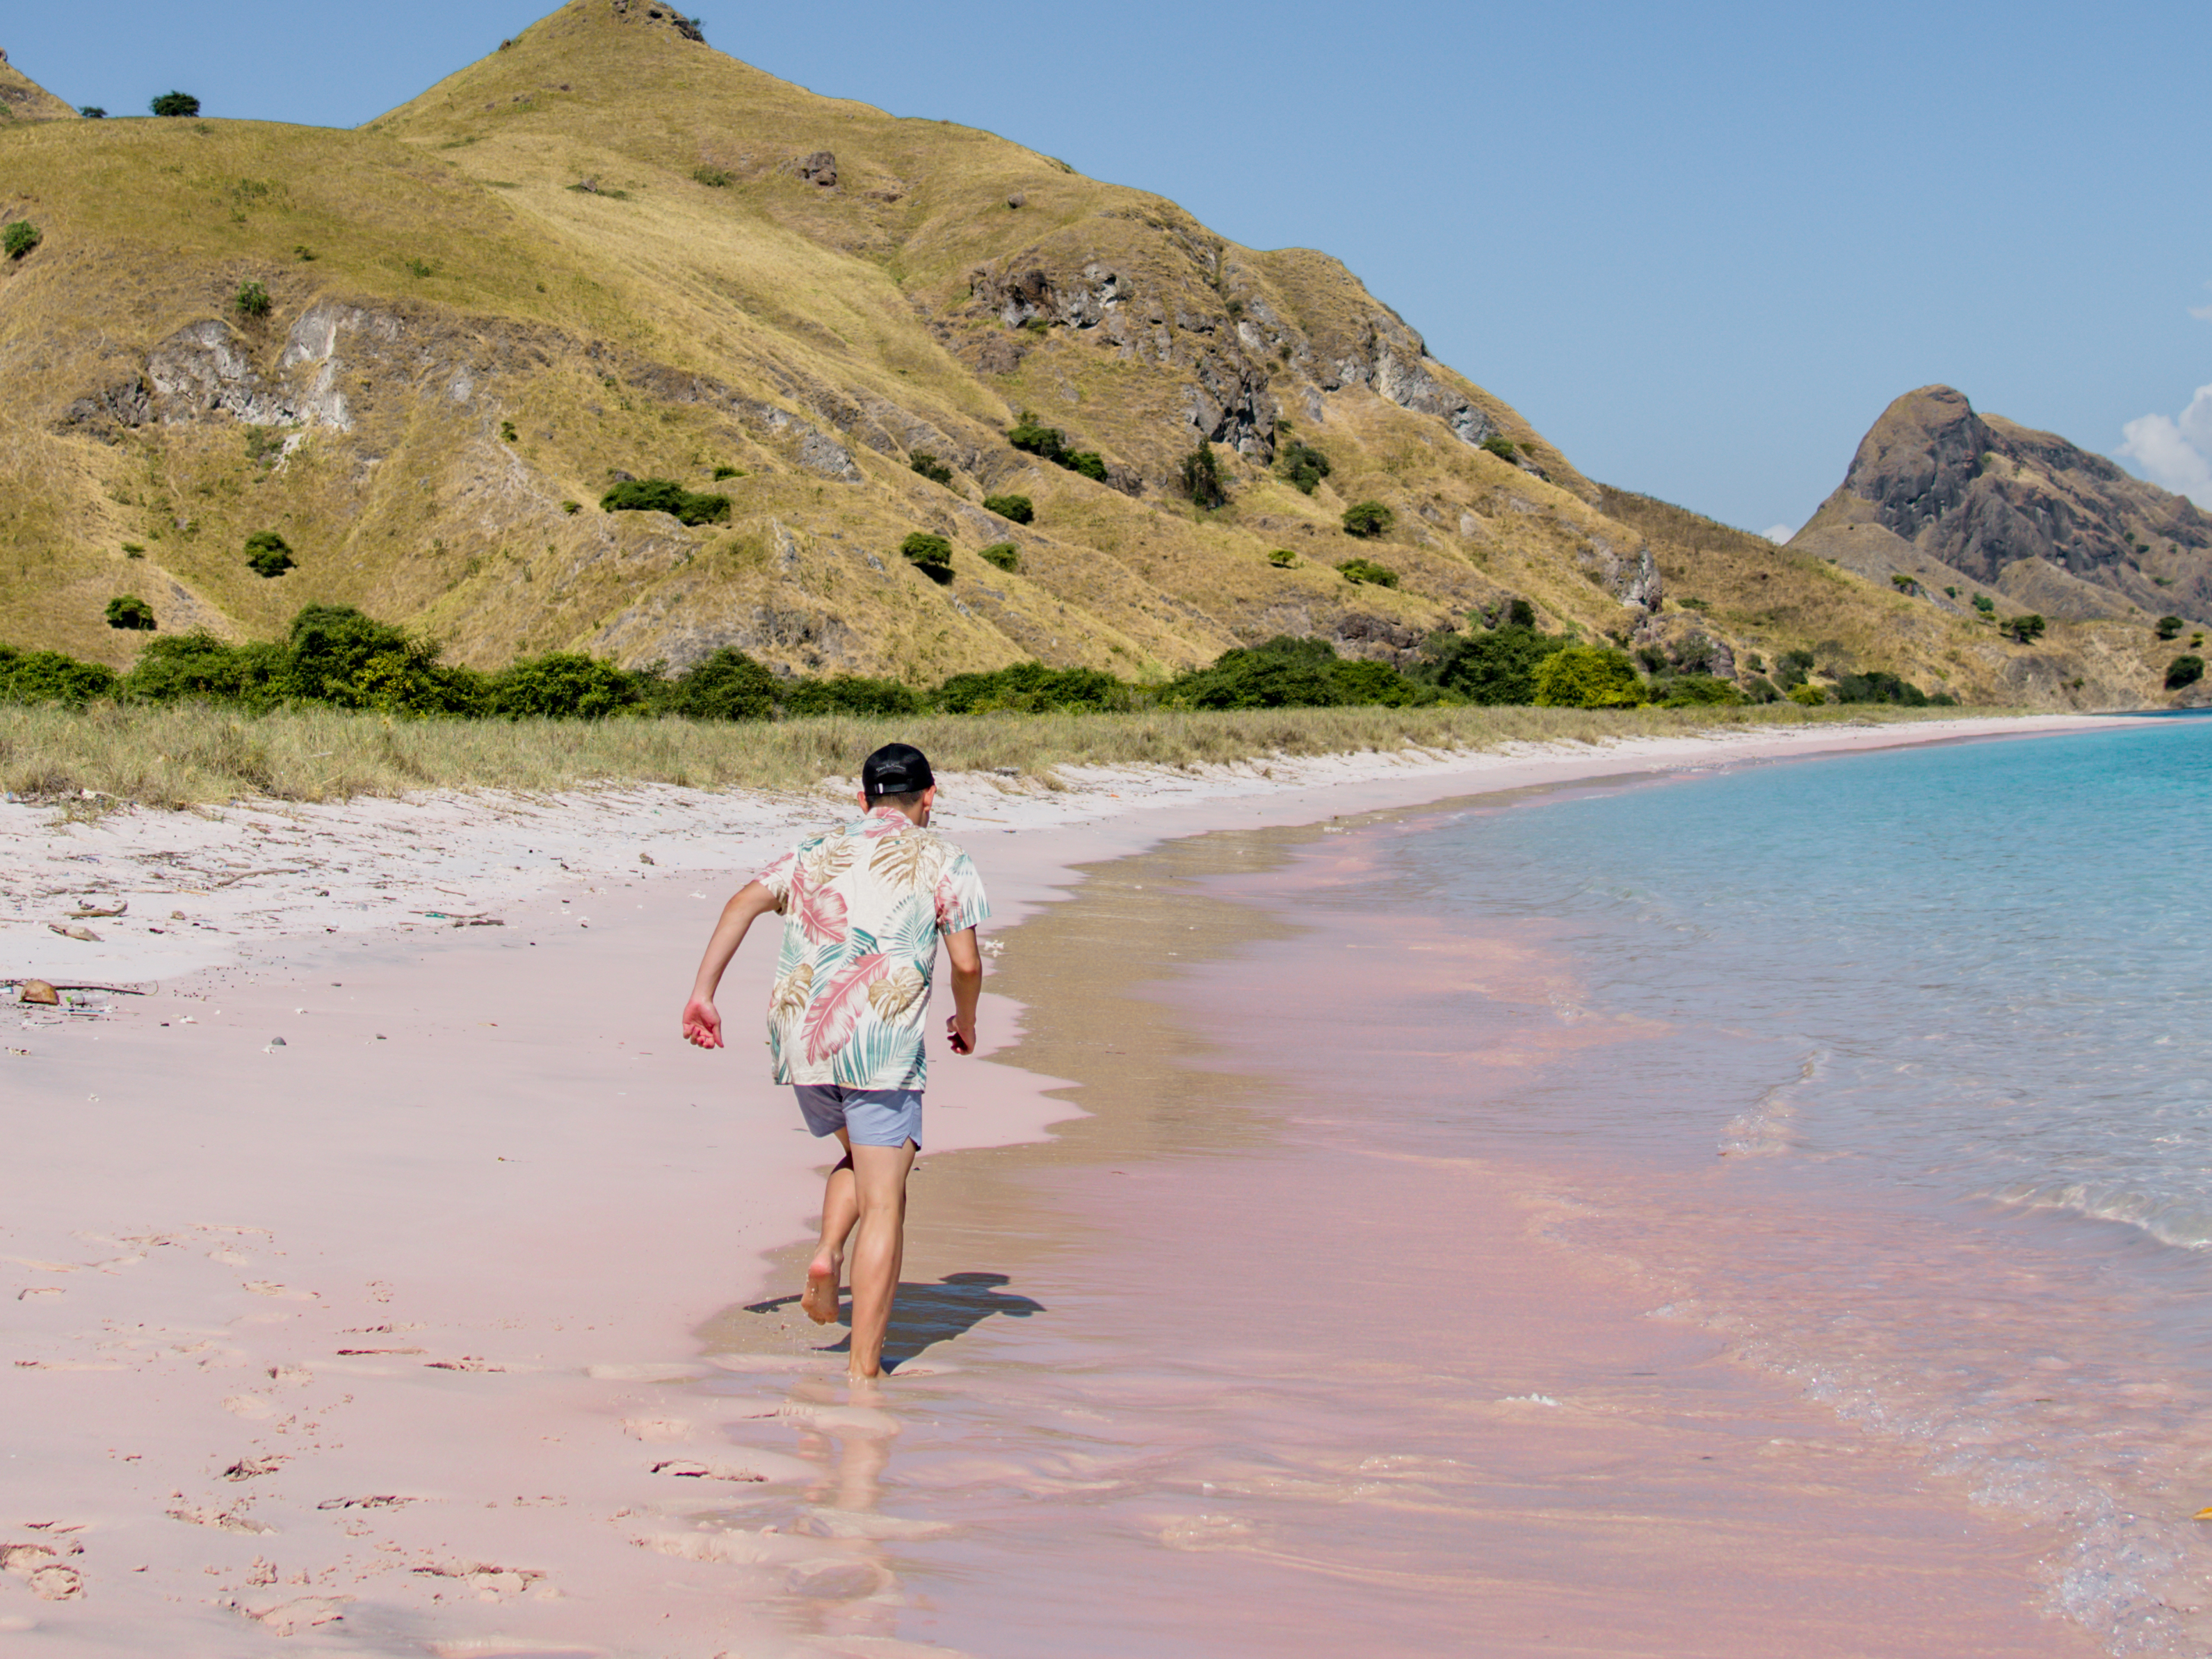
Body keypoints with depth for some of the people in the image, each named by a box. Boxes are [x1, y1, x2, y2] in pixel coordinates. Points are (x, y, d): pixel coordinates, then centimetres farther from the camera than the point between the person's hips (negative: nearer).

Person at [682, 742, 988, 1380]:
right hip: (881, 1043, -5)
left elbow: (744, 902, 6)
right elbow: (966, 963, 1)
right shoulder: (941, 861, 8)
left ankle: (826, 1254, 4)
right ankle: (864, 1365, -3)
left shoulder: (818, 851, 19)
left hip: (800, 1038, 5)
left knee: (861, 1156, 29)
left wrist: (703, 992, 3)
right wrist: (965, 1022, 21)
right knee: (883, 1203, 0)